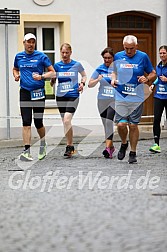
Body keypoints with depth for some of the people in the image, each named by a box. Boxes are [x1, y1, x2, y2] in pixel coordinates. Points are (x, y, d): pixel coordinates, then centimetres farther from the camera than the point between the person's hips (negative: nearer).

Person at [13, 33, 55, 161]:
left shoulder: (41, 56, -1)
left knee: (38, 122, 3)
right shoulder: (19, 57, 9)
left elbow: (52, 71, 1)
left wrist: (41, 76, -15)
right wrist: (16, 75, 5)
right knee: (26, 122, -6)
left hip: (38, 92, -2)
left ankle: (43, 145, 31)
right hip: (25, 92, 2)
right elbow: (15, 69, 28)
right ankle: (27, 151, -9)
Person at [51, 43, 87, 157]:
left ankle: (69, 146, -12)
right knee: (66, 122, 9)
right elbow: (52, 80, 14)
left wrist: (82, 83, -1)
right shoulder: (57, 65, 5)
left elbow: (84, 75, 16)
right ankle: (71, 146, 21)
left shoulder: (77, 65, 0)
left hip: (73, 96, -4)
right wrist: (52, 81, -7)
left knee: (67, 120, -20)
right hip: (60, 96, 4)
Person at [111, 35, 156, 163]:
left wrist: (147, 79, -12)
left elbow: (153, 74, 9)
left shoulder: (143, 57, 1)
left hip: (137, 97, -1)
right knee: (121, 124, -9)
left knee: (133, 125, 1)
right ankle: (124, 144, 21)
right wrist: (113, 79, 1)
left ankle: (133, 153, 15)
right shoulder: (118, 56, 5)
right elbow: (114, 72, 22)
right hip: (121, 96, 1)